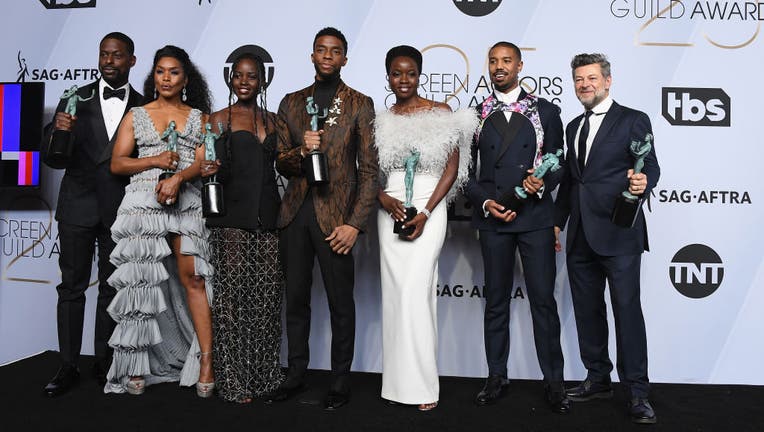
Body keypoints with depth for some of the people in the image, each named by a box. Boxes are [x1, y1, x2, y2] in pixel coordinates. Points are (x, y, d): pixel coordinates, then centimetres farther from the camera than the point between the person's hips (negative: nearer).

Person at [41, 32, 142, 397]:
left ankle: (104, 362, 20)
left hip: (120, 209, 0)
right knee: (72, 286, 4)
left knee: (111, 286, 9)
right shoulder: (75, 99, 4)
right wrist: (56, 130, -19)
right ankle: (68, 365, 13)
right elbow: (52, 159, 2)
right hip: (78, 206, 1)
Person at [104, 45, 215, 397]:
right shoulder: (136, 116, 14)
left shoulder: (199, 117, 14)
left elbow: (203, 162, 1)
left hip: (186, 203, -1)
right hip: (142, 203, 1)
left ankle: (206, 362, -6)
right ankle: (138, 366, 9)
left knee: (192, 278, -8)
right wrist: (154, 161, -9)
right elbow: (117, 163, 7)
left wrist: (177, 178, -18)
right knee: (141, 281, 1)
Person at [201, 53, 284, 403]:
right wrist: (211, 170, -20)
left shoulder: (272, 120, 17)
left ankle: (264, 375, 16)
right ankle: (233, 381, 6)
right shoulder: (220, 119, 5)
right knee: (233, 295, -3)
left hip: (268, 217, 4)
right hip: (232, 219, -4)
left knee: (267, 295, 3)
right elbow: (218, 171, 0)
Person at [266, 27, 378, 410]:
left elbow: (369, 170, -3)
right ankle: (295, 375, 26)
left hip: (336, 216, -3)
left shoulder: (360, 104, 2)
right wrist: (301, 150, -12)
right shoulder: (291, 103, 13)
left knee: (341, 303, 4)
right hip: (295, 213, 4)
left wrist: (355, 224, -11)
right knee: (296, 298, 11)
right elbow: (280, 163, 12)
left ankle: (340, 382, 17)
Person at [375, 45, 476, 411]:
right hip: (390, 212, 4)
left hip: (428, 208, -3)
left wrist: (425, 213, -11)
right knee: (394, 291, 4)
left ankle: (422, 384, 2)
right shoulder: (381, 120, 11)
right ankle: (397, 380, 15)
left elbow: (452, 168, -3)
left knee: (415, 289, -11)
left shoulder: (441, 113, 1)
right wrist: (382, 198, -8)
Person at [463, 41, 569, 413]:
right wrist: (485, 202, -7)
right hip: (492, 217, 1)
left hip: (535, 217, -1)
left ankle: (553, 381, 12)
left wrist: (542, 184, -12)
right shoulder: (475, 115, 9)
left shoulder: (545, 111, 7)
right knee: (496, 300, 9)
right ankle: (496, 377, 21)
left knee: (543, 299, 1)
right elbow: (467, 170, 8)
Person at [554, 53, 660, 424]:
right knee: (587, 309, 11)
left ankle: (637, 391, 5)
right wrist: (557, 222, 17)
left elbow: (650, 165, -6)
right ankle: (598, 379, 25)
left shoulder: (633, 120, 1)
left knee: (627, 308, -5)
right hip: (580, 235, 6)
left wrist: (644, 182, -29)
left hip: (618, 233, -6)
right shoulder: (574, 126, 18)